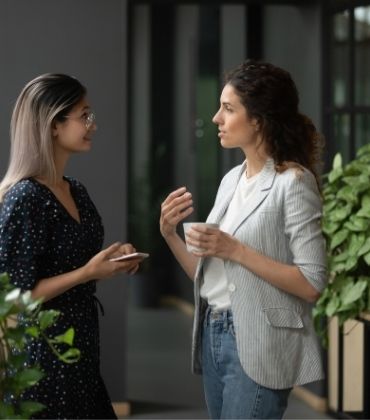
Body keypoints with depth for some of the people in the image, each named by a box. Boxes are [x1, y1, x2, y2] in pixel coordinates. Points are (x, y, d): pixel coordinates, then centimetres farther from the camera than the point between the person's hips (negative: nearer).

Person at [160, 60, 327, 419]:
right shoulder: (231, 180, 10)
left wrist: (236, 250, -19)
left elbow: (312, 284, -17)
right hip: (214, 334, 7)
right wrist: (170, 234, -2)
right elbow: (207, 276, 13)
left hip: (257, 345, -7)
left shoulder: (293, 182, -11)